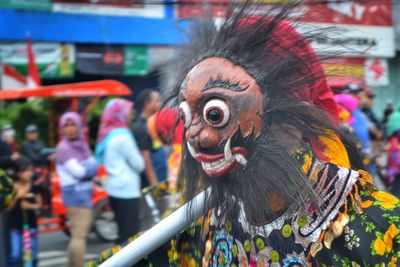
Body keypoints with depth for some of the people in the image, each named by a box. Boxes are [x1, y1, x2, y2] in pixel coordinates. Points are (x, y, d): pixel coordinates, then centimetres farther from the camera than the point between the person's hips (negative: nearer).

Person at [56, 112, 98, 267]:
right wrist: (90, 168, -3)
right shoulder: (64, 147, -12)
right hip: (75, 193, -10)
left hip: (84, 192, 10)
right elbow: (78, 171, -19)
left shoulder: (82, 144, 13)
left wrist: (87, 169, -11)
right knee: (79, 233, -14)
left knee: (84, 229, 19)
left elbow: (94, 166, 9)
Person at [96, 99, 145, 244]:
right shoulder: (122, 136, -14)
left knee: (123, 231, 13)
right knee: (130, 233, -7)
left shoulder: (107, 135, 12)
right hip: (127, 189, -9)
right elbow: (139, 164, -10)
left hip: (114, 187, 9)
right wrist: (140, 158, 10)